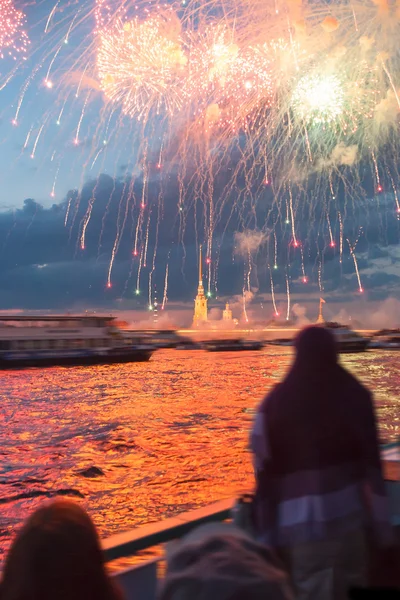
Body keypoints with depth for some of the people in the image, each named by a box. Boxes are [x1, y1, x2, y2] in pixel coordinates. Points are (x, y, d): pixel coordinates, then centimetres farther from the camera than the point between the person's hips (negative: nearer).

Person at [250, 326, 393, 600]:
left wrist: (267, 534, 3)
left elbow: (265, 472, -3)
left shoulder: (274, 404, -3)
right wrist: (382, 523, 2)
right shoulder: (354, 395, -2)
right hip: (348, 515, 1)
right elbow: (371, 462, -3)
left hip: (302, 523, -1)